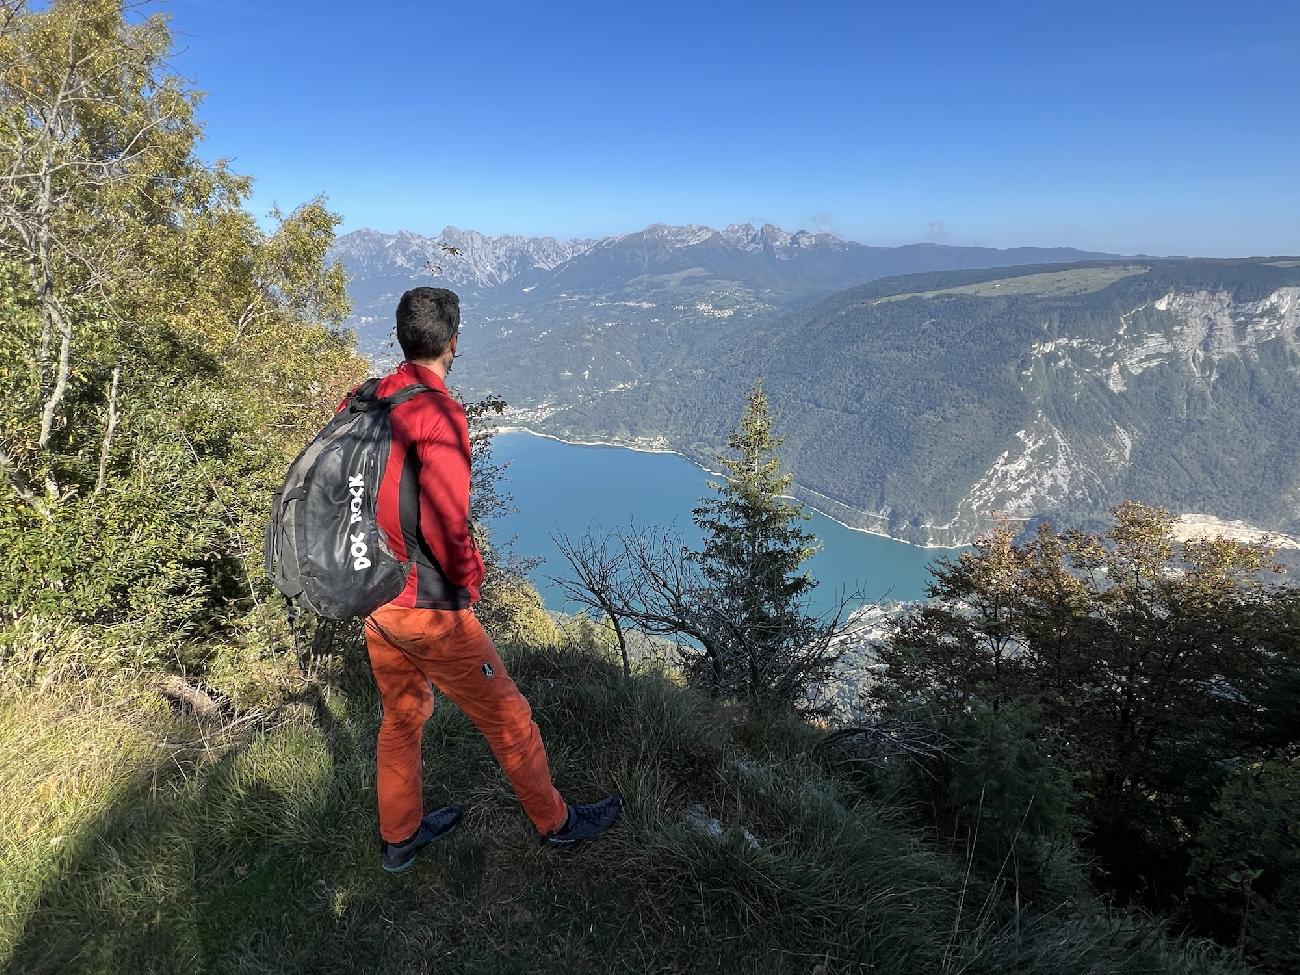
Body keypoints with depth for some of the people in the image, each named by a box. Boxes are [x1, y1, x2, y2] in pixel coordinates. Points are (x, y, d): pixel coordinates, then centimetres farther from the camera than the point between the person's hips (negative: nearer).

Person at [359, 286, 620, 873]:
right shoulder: (438, 412, -21)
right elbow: (446, 526, -26)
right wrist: (469, 579, -7)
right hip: (428, 605, -8)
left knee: (401, 716, 24)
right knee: (507, 717, 10)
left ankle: (399, 837, 41)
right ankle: (555, 823, 29)